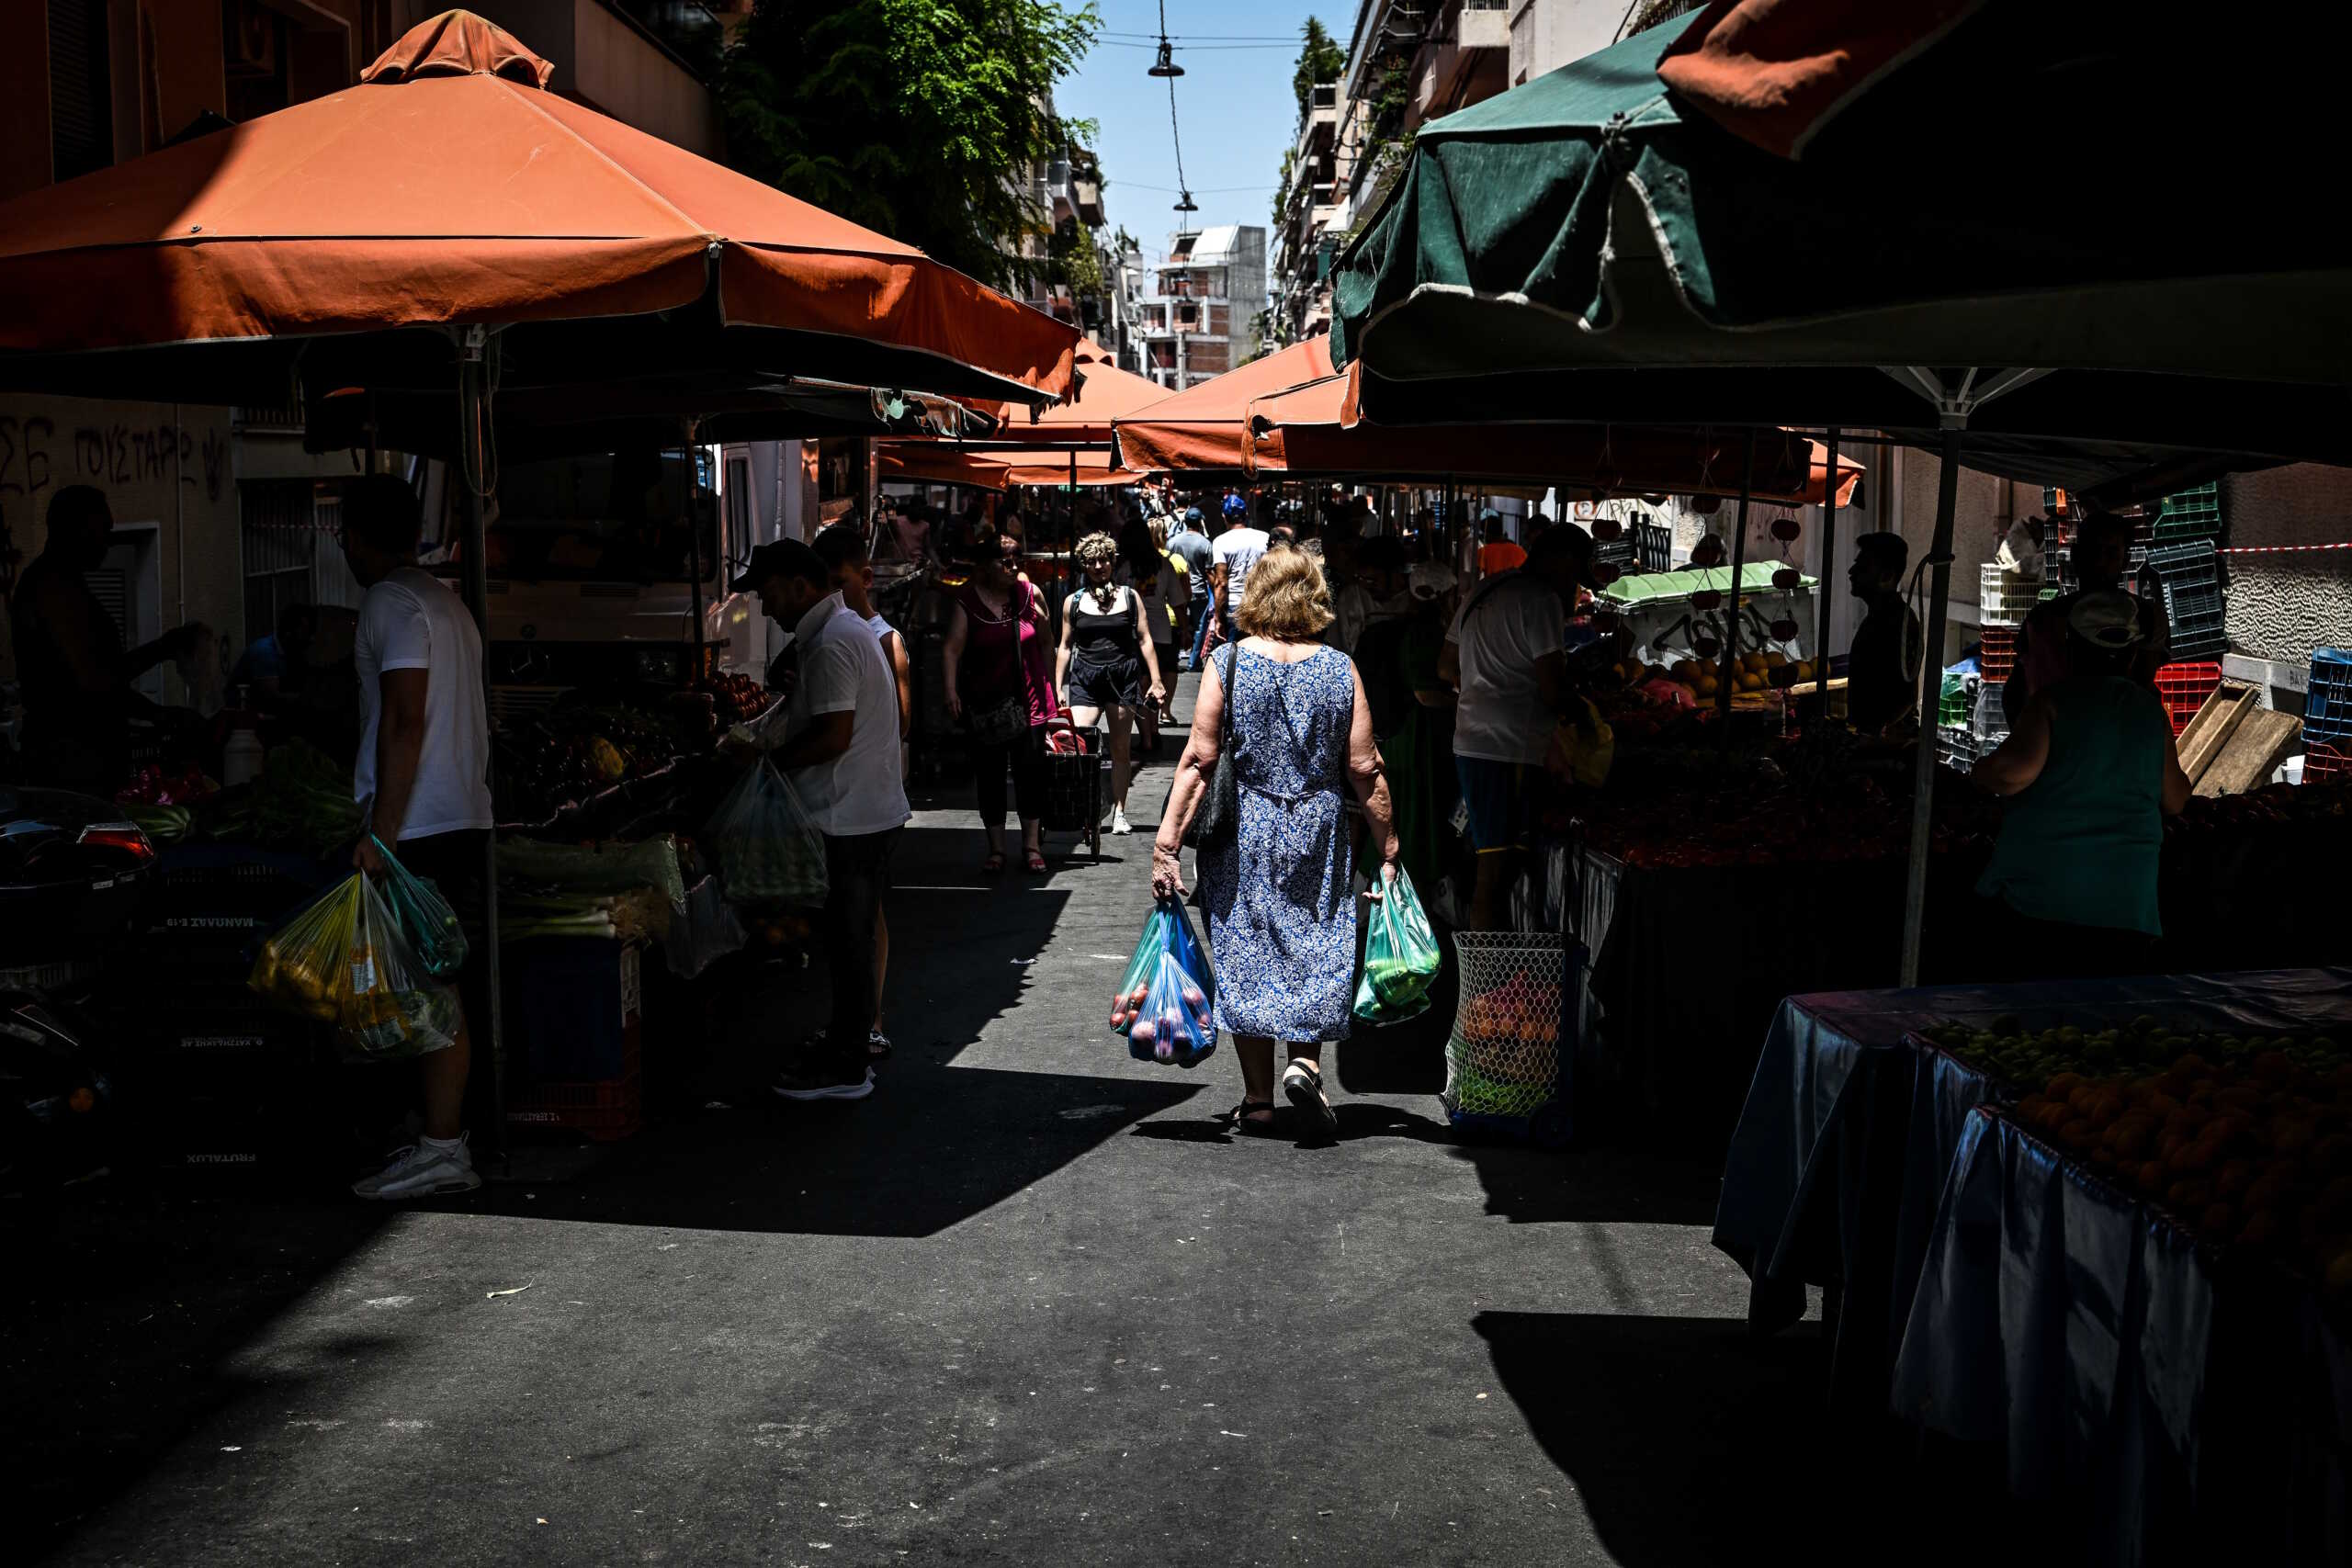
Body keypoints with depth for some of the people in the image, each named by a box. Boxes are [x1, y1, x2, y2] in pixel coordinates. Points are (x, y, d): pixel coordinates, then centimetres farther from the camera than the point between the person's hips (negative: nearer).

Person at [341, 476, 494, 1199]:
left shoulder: (392, 602, -10)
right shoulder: (446, 601, 19)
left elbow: (404, 724, -19)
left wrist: (382, 832, -19)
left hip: (417, 827, -10)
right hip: (462, 819, 10)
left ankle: (442, 1147, -5)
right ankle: (444, 1137, 16)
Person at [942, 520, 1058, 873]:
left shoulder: (1030, 593, 1)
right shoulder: (966, 601, -6)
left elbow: (1045, 643, 12)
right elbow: (952, 648, -14)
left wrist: (1051, 688, 15)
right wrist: (950, 690, -27)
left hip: (1028, 699, 1)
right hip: (986, 705, -1)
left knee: (1031, 771, 0)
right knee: (989, 775, 6)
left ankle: (1032, 845, 12)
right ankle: (996, 848, 17)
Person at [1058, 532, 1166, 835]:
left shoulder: (1130, 597, 6)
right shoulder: (1073, 602, 7)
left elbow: (1144, 640, 7)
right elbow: (1065, 647, 12)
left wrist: (1156, 681, 1)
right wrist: (1058, 688, 8)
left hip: (1122, 676, 0)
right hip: (1085, 677, 0)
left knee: (1120, 748, 6)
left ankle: (1119, 813, 14)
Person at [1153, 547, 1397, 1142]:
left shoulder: (1228, 662, -5)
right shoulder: (1340, 668, -1)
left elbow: (1199, 760, -10)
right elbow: (1364, 769, -2)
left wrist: (1167, 841, -8)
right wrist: (1387, 848, 4)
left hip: (1242, 832, -1)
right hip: (1319, 831, 1)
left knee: (1245, 956, 7)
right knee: (1317, 949, 13)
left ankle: (1258, 1100, 12)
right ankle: (1305, 1061, -7)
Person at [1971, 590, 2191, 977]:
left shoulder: (2052, 700, -4)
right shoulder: (2151, 711, 9)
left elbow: (2018, 770, -20)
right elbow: (2175, 800, 15)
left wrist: (1979, 774, 1)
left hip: (2041, 886, -3)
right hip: (2126, 898, 3)